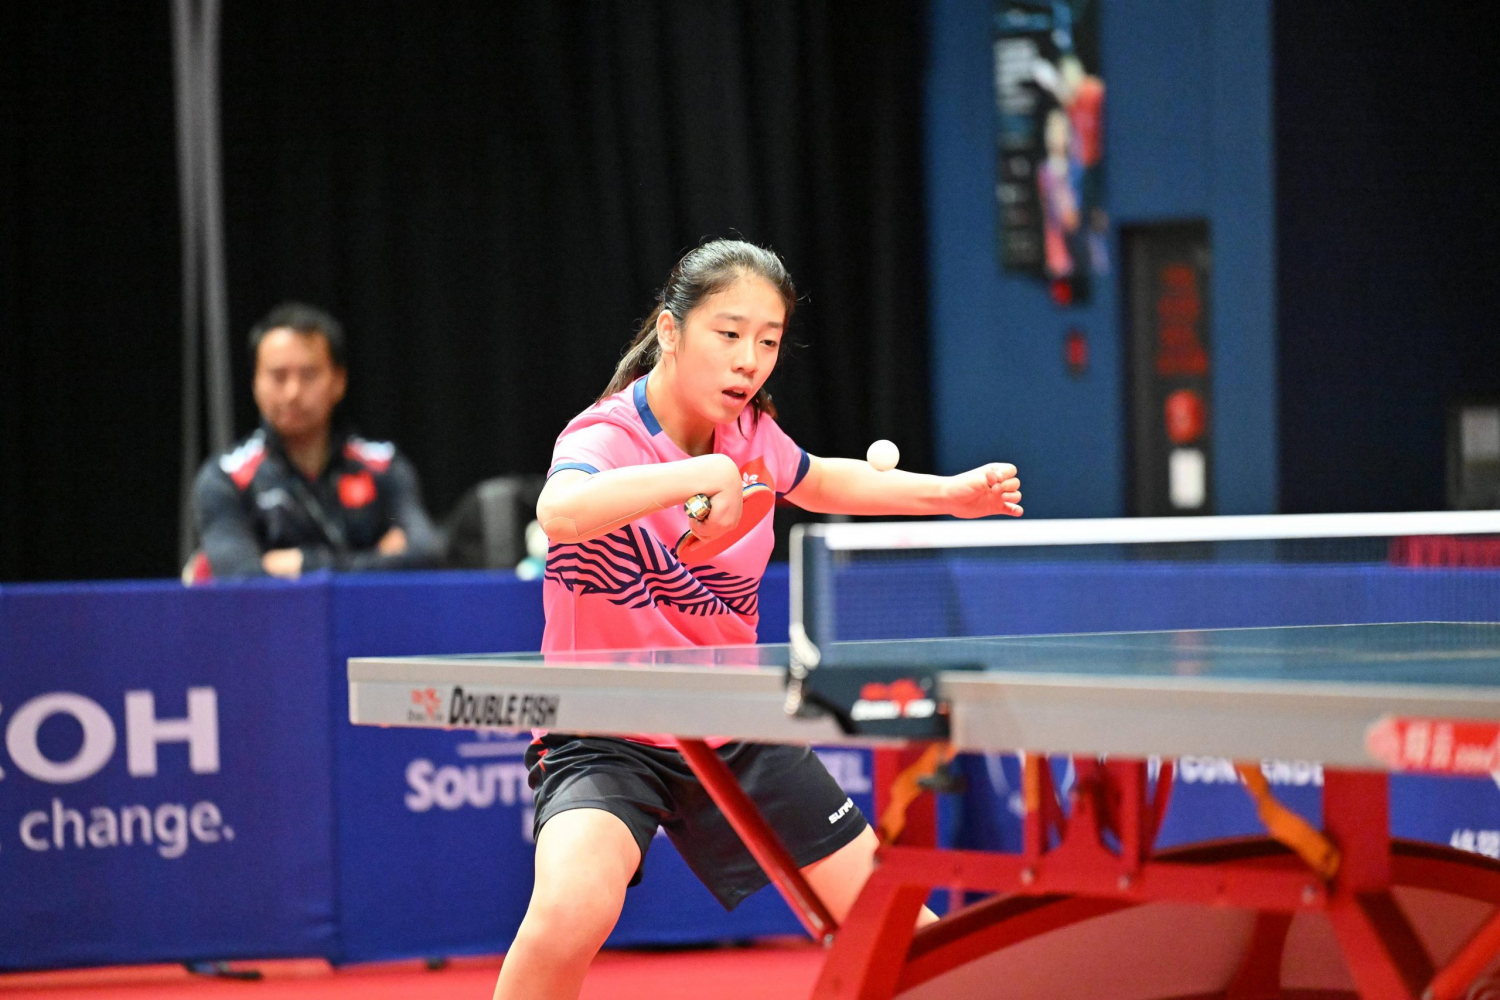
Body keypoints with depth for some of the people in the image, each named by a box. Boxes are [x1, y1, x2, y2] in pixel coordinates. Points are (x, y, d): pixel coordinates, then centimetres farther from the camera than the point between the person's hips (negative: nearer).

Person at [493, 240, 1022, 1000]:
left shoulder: (748, 432, -2)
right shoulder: (606, 437, -22)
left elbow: (818, 482, 23)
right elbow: (560, 512, -48)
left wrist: (950, 494, 13)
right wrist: (701, 473, -54)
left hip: (735, 734, 6)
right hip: (605, 739, -6)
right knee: (572, 911, -35)